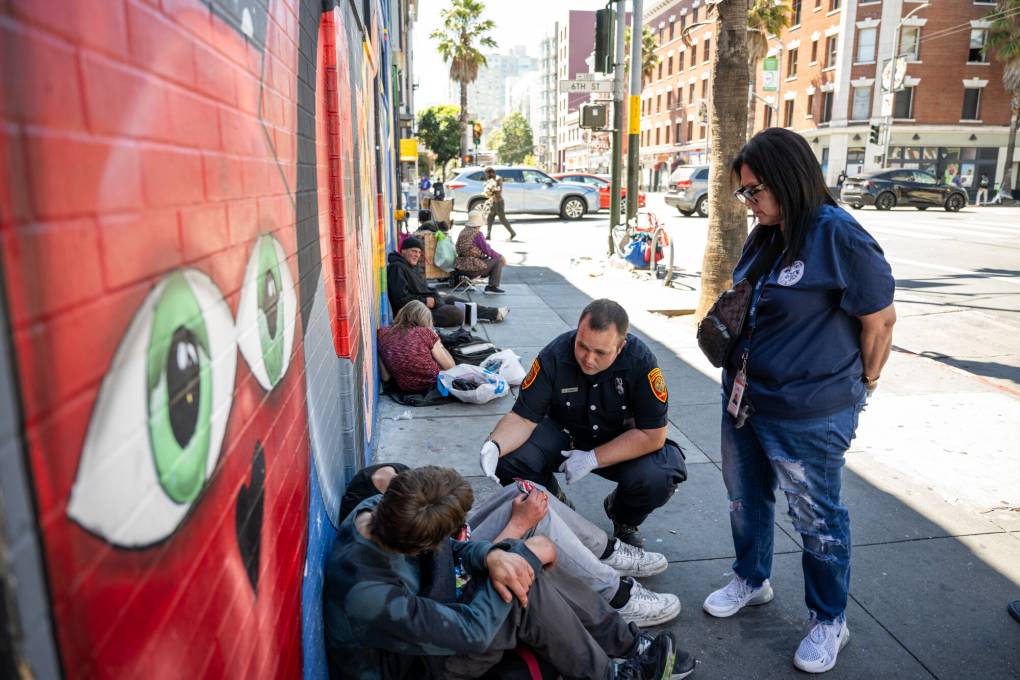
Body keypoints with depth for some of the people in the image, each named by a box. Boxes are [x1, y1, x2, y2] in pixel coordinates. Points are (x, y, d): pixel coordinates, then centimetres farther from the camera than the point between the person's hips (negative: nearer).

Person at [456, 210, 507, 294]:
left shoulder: (463, 232, 9)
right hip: (473, 267, -9)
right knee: (498, 260, 1)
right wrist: (501, 256, 5)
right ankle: (493, 287, 2)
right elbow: (488, 251, -13)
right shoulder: (478, 234, -16)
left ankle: (490, 287, 24)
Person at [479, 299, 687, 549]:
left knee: (656, 478, -31)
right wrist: (494, 446, -39)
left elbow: (653, 435, -22)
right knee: (509, 459, -25)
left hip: (625, 441, -1)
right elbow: (523, 418, -18)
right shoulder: (554, 356, -24)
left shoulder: (641, 362, -27)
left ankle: (624, 520, 8)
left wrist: (592, 459, -26)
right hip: (564, 432, 1)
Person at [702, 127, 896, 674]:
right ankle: (751, 580, 47)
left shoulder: (839, 237, -20)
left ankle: (829, 623, 33)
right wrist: (725, 326, 3)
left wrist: (859, 387, 0)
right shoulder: (765, 237, 5)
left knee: (817, 518, 11)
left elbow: (879, 321, -12)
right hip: (744, 400, 8)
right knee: (745, 500, 22)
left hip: (808, 416, -8)